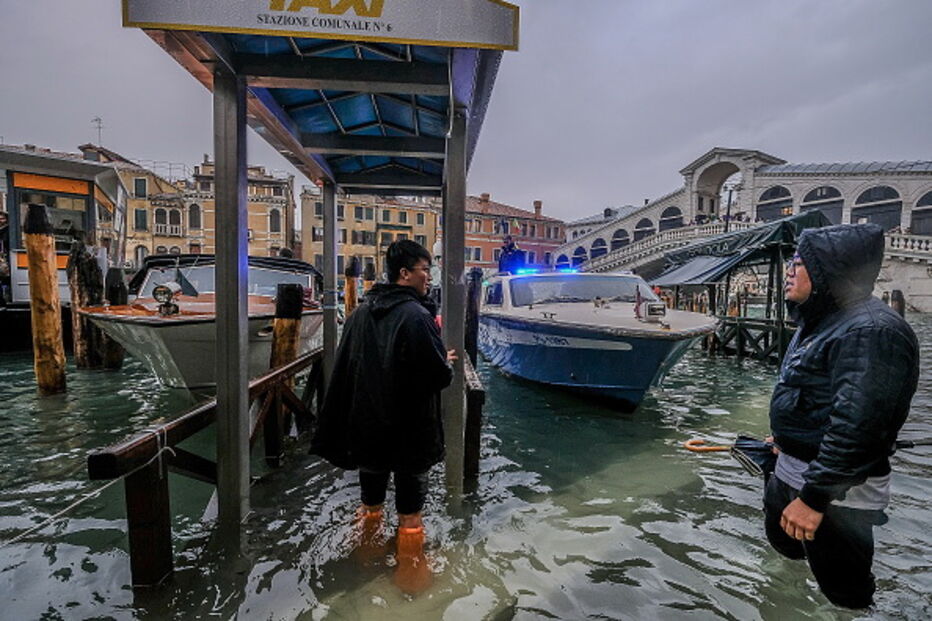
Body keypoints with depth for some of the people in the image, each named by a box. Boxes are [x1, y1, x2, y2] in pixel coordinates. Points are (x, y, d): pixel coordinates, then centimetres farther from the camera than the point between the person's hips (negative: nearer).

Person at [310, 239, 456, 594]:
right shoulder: (417, 316, -21)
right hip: (408, 427, -6)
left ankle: (367, 550, 45)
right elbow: (439, 376, -21)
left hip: (366, 422, 7)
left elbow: (344, 368, 7)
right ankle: (409, 569, 27)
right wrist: (448, 363, 0)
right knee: (409, 501, 12)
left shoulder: (361, 312, 0)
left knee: (371, 494, 25)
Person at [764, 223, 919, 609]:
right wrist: (786, 437, 27)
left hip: (837, 490, -10)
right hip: (791, 472, 10)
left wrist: (813, 498, -26)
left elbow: (854, 427, -28)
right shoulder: (824, 321, 9)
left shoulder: (871, 331, -23)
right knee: (781, 539, 27)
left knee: (843, 591, 7)